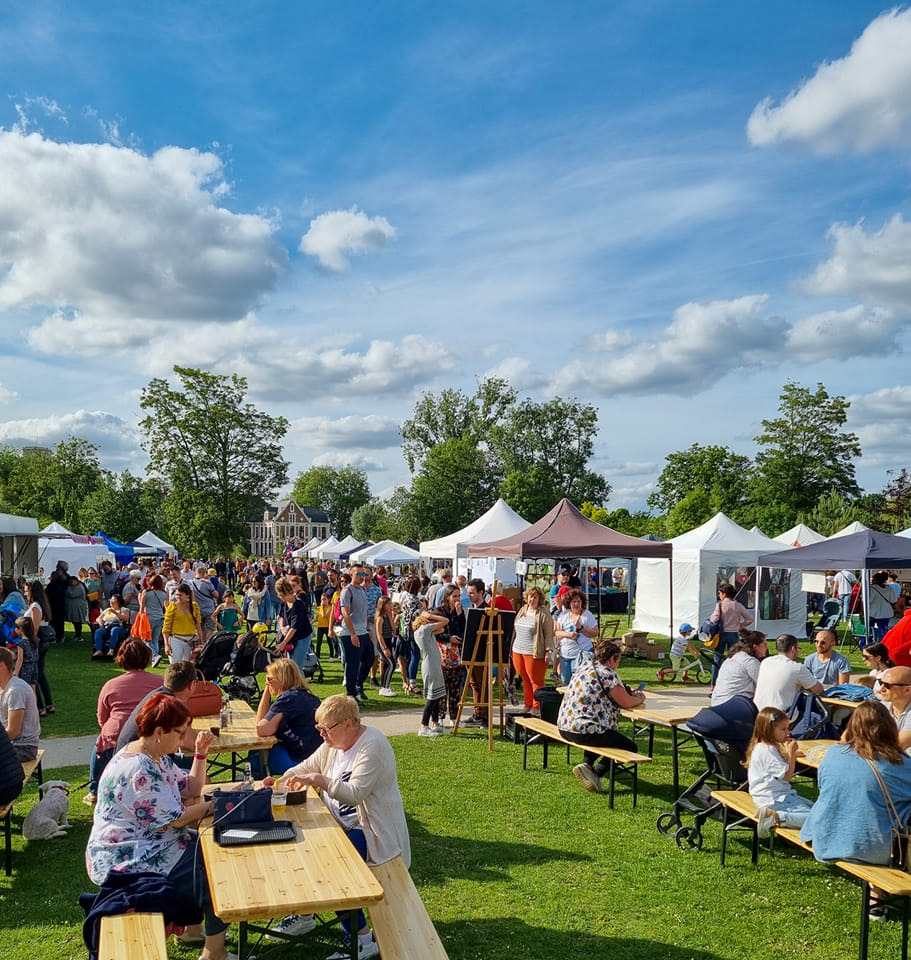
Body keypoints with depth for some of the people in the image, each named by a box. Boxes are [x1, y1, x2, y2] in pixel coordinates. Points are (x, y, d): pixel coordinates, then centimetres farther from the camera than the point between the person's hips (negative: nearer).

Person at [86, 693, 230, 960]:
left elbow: (190, 789, 11)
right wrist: (215, 805, -12)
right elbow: (174, 819, -23)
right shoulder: (137, 769, -27)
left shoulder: (158, 757, 6)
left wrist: (201, 752, 1)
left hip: (148, 847, 11)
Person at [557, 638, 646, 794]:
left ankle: (587, 764, 12)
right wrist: (640, 699, 17)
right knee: (630, 747, 6)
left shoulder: (584, 666, 13)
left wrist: (633, 696, 25)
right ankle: (596, 772, -8)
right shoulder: (608, 674, -12)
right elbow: (627, 703, -5)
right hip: (585, 731, -9)